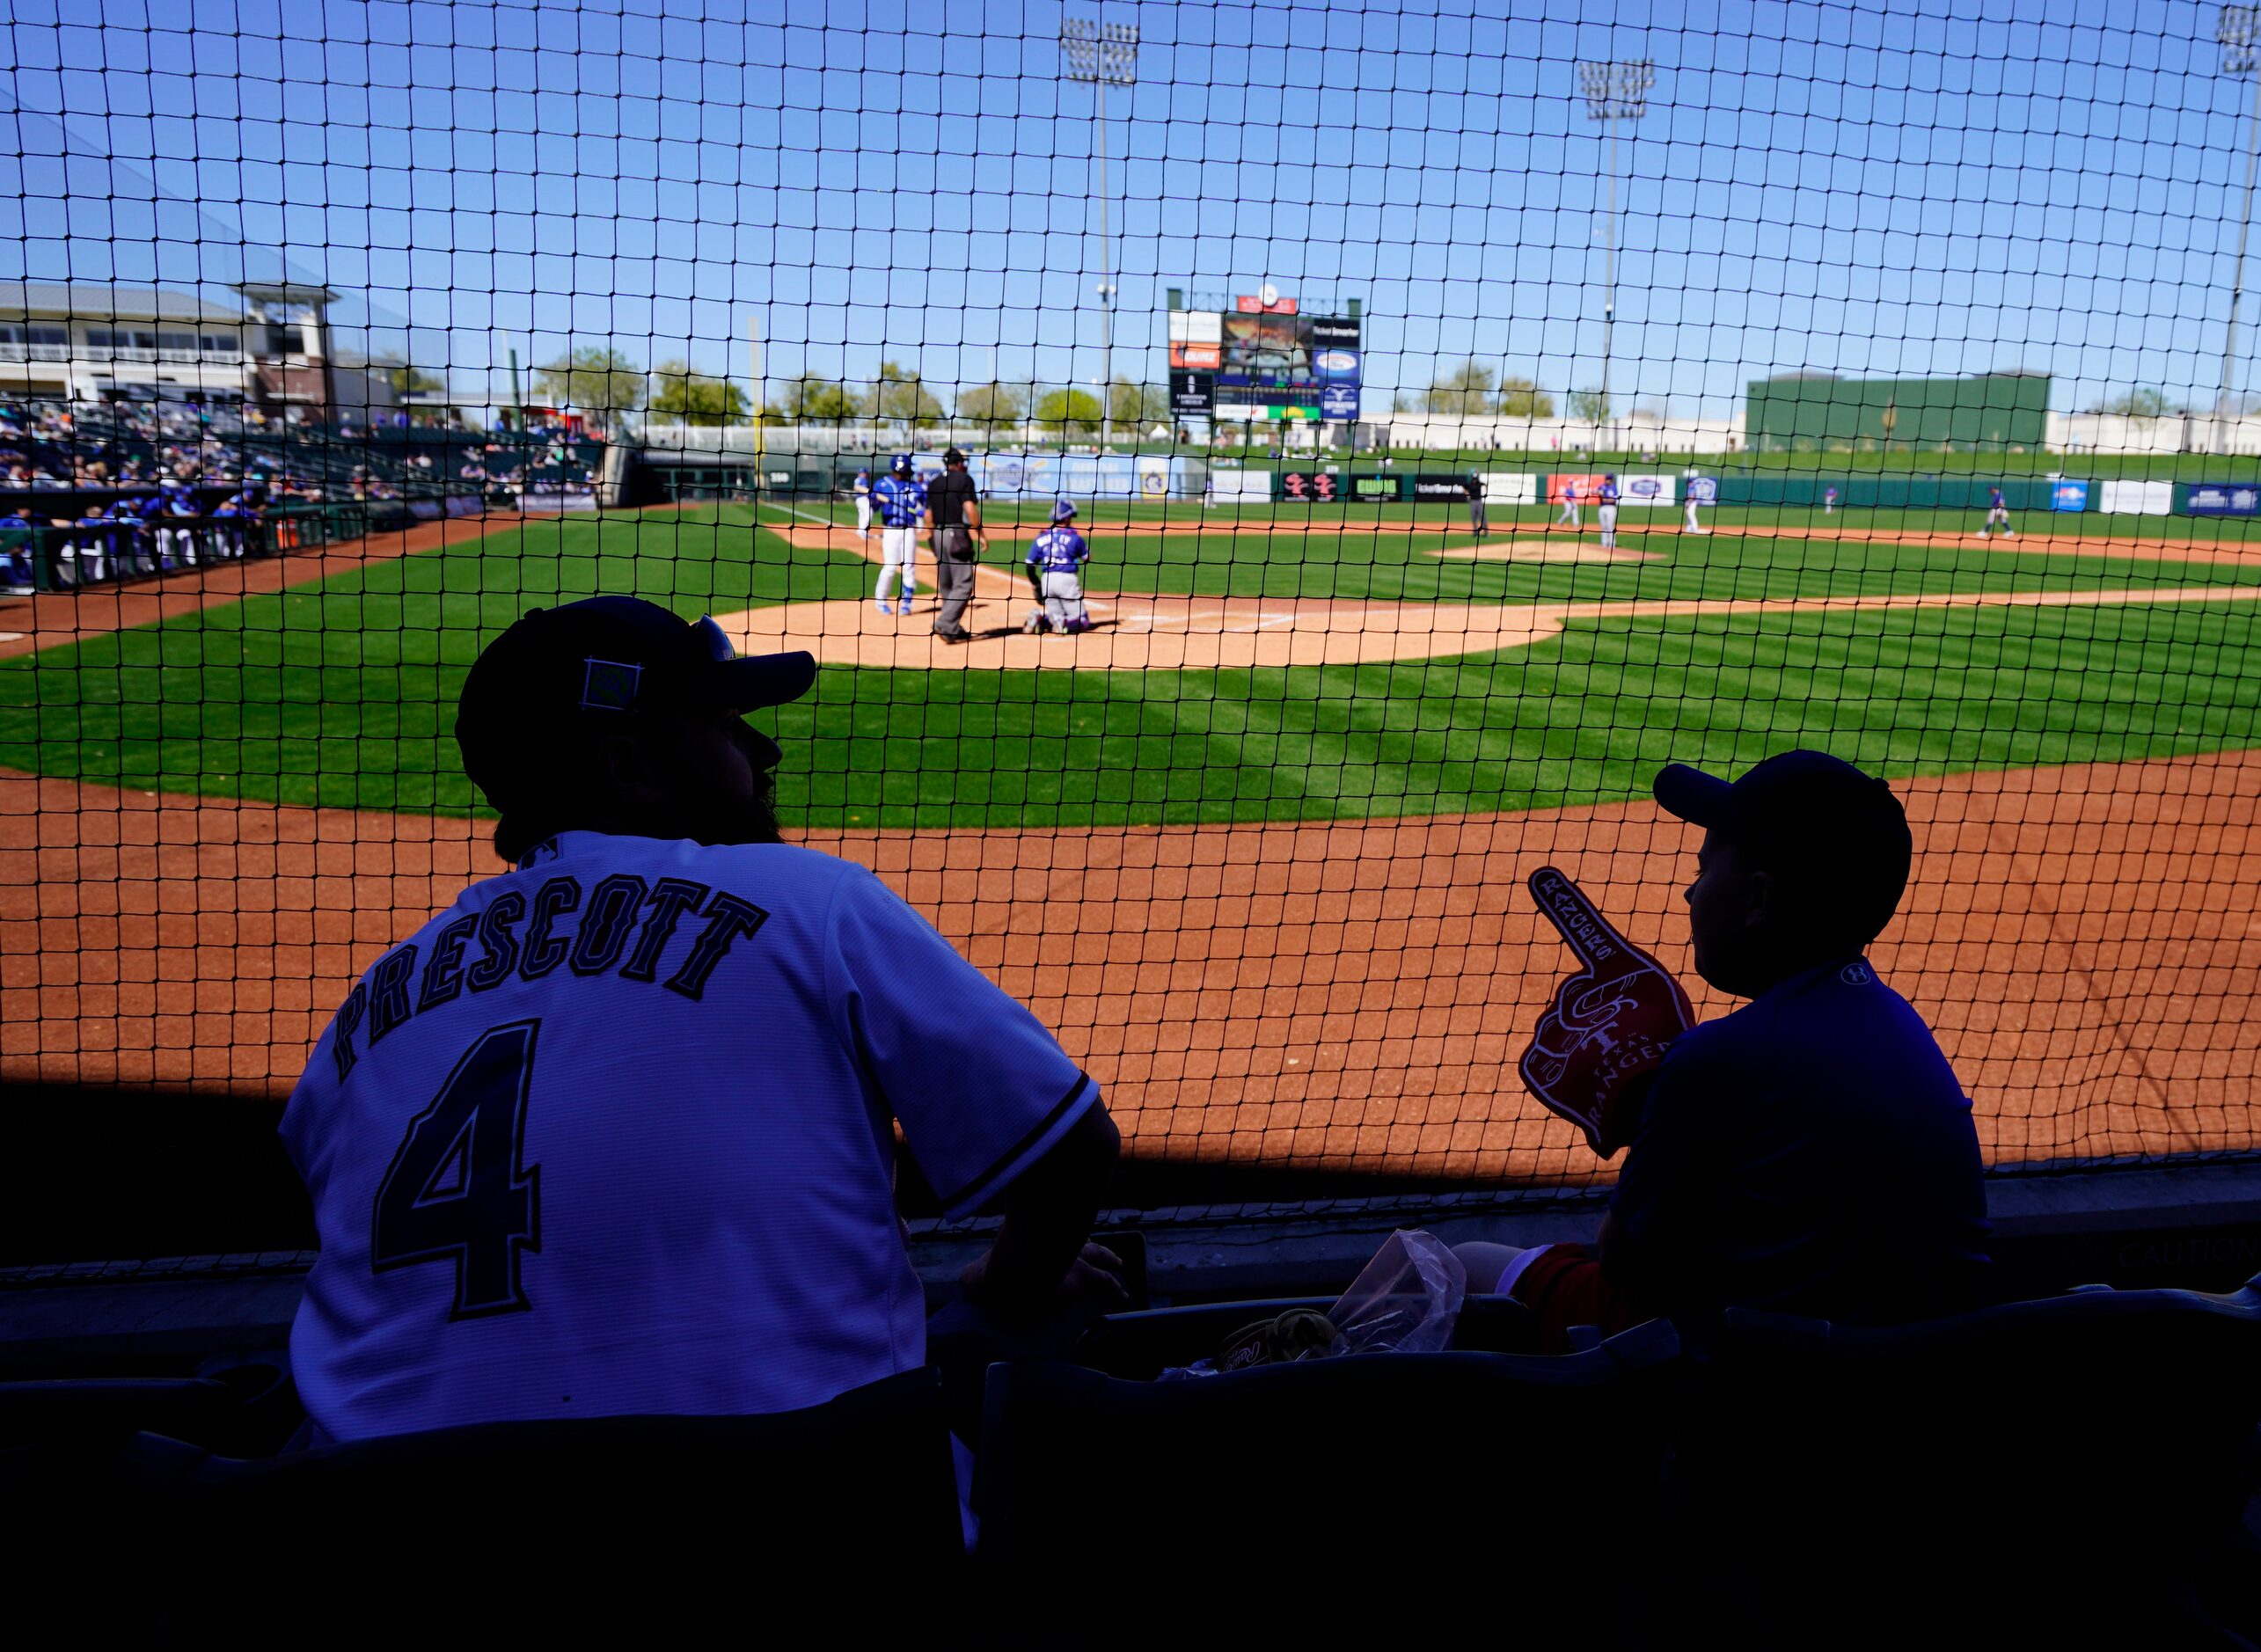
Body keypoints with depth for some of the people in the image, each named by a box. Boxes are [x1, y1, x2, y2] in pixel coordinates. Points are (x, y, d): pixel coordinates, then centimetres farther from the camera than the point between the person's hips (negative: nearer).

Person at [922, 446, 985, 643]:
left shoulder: (934, 483, 15)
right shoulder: (964, 479, -3)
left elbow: (928, 515, 14)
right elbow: (969, 508, -13)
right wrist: (981, 535, -10)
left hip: (938, 534, 7)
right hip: (957, 533, -7)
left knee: (945, 585, 13)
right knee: (963, 584, -8)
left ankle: (953, 629, 16)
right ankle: (944, 624, -22)